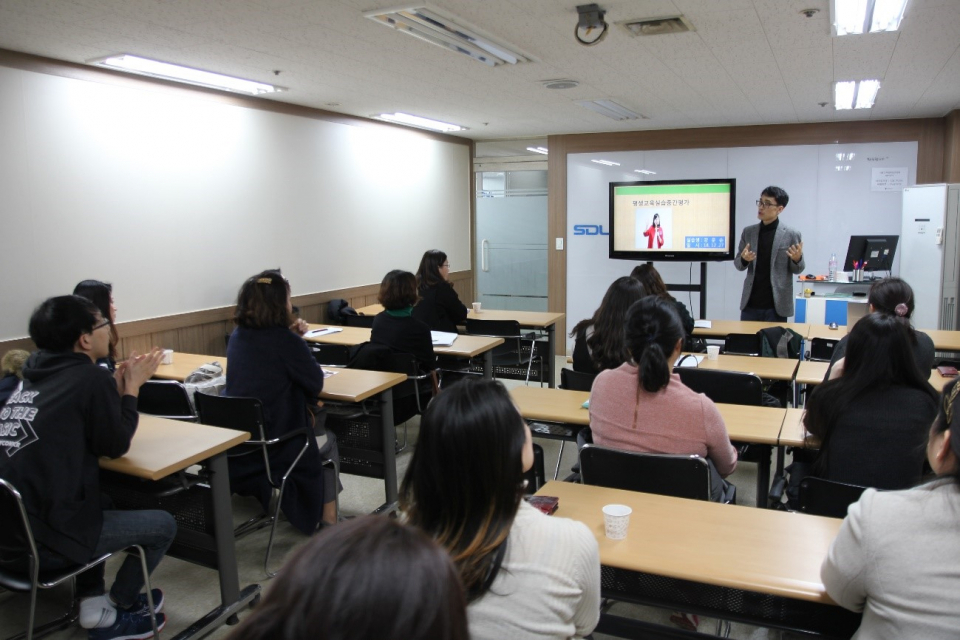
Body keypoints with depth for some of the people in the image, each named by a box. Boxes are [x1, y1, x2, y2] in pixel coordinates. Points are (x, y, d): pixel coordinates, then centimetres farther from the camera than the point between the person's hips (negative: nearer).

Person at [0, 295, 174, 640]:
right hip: (41, 539, -9)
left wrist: (118, 386, 14)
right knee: (163, 524, 8)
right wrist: (131, 388, 4)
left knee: (97, 502, 34)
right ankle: (116, 610, 27)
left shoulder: (37, 376, 8)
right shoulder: (90, 378, -16)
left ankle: (92, 600, 29)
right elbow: (115, 445, -5)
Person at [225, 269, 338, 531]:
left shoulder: (238, 336, 2)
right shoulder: (285, 341, -18)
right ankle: (328, 519, 25)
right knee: (328, 441, 23)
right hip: (276, 445, -7)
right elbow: (315, 383, -9)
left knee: (313, 429, 33)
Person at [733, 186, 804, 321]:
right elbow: (738, 265, 10)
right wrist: (744, 259, -13)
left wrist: (797, 259, -19)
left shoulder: (791, 235, -3)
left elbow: (796, 270, 3)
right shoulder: (748, 232, 6)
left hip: (776, 306, -3)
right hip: (750, 304, 3)